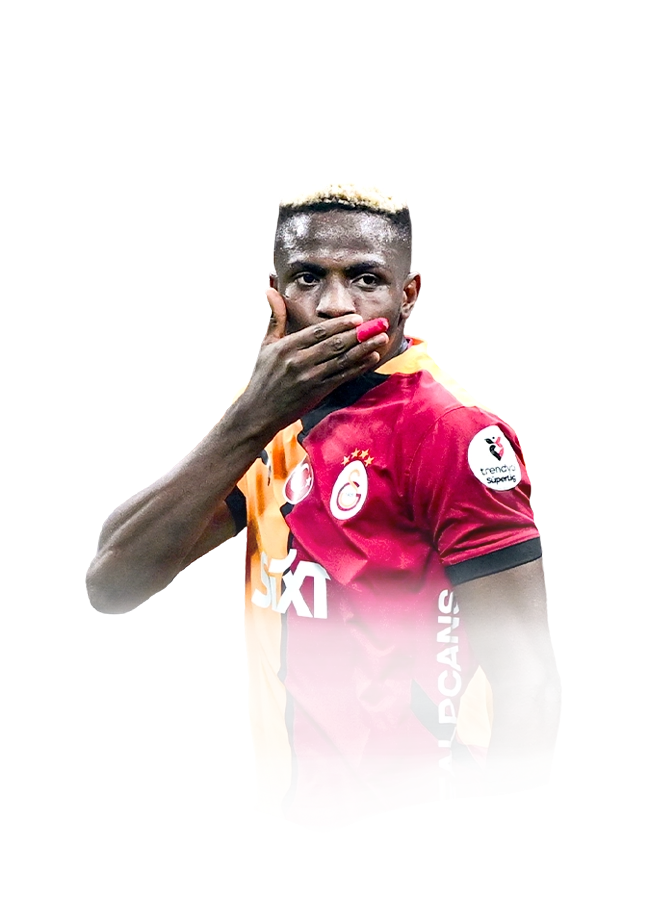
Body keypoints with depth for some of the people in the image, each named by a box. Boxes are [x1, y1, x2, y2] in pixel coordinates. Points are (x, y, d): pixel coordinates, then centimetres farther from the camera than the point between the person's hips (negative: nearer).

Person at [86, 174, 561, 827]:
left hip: (413, 803, -7)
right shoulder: (271, 435, 7)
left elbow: (528, 682, -17)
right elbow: (112, 585, -5)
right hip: (293, 813, 7)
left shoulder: (450, 432, -14)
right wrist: (253, 418, -14)